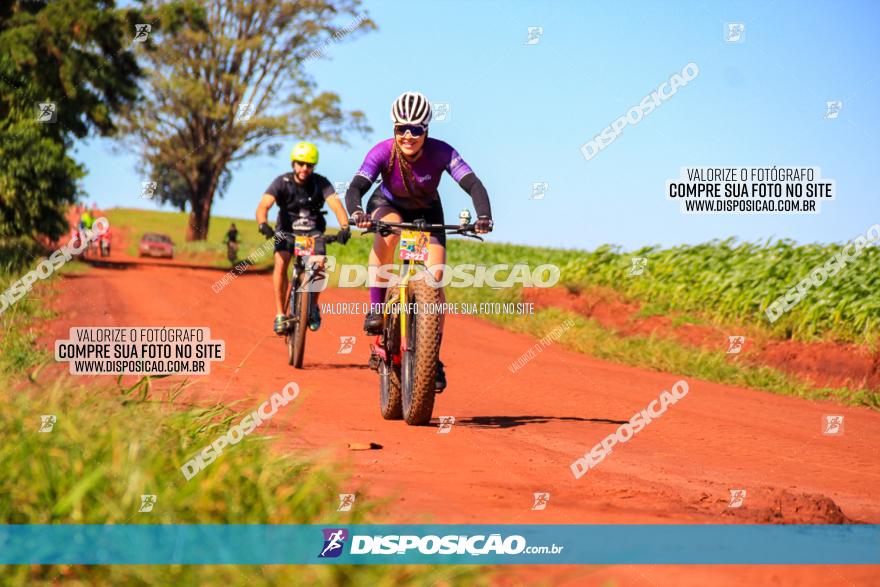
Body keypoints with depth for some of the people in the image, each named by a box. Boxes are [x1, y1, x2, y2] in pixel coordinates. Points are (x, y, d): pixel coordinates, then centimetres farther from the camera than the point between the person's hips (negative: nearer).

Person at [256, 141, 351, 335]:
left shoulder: (321, 183, -15)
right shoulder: (282, 182, -16)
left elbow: (336, 204, -29)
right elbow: (263, 205, -29)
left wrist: (344, 227, -48)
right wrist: (263, 225, -51)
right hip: (287, 230, 0)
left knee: (319, 264, -23)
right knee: (281, 262, -27)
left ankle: (313, 306, 5)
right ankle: (280, 315, -19)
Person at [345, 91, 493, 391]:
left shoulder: (441, 152, -31)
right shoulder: (383, 152, -30)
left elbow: (474, 185, -38)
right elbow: (355, 188, -40)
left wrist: (484, 217, -57)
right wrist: (357, 213, -61)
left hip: (427, 212, 1)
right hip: (388, 205, -1)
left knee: (434, 278, -15)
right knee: (389, 228, -38)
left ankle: (433, 358, -3)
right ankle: (376, 308, -28)